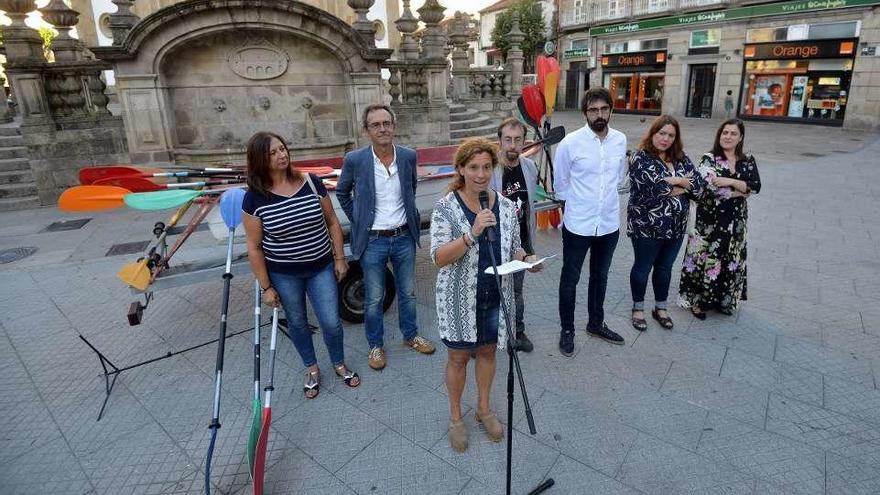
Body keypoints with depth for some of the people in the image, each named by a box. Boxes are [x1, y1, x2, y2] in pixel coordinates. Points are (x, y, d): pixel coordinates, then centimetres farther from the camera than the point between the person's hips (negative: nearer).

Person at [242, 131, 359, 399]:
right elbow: (254, 247, -7)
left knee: (331, 322, 6)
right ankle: (312, 369, 42)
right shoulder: (254, 198, -14)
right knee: (297, 322, 17)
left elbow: (332, 222, 1)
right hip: (284, 275, 0)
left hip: (322, 268, 1)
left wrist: (339, 258, 1)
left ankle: (340, 364, 35)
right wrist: (266, 286, -5)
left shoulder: (312, 182, -9)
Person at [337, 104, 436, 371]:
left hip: (404, 237, 3)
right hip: (372, 241, -2)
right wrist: (358, 220, 1)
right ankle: (376, 345, 30)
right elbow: (342, 193, 5)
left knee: (408, 292, 17)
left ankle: (411, 336, 38)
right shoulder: (355, 159, -11)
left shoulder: (408, 156, -3)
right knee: (374, 299, 10)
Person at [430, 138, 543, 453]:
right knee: (458, 356, 14)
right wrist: (472, 234, -36)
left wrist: (527, 259, -15)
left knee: (487, 352, 21)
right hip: (460, 300, -3)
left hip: (496, 298, 4)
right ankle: (455, 416, 37)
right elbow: (438, 258, -23)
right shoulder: (446, 207, -15)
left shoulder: (506, 206, -2)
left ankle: (483, 408, 44)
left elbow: (513, 250, 8)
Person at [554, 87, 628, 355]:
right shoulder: (570, 142, -13)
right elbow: (560, 184, -1)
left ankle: (596, 323, 40)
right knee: (570, 279, 8)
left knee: (600, 276, 20)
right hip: (577, 225, -4)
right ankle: (567, 330, 27)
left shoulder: (620, 140, -1)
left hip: (609, 223, 4)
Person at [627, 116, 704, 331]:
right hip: (647, 227, -6)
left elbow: (699, 185, 0)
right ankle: (638, 309, 28)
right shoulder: (642, 158, -12)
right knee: (642, 268, 10)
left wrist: (676, 180, -15)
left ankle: (660, 308, 34)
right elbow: (655, 190, -23)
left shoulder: (681, 158, 7)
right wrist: (683, 186, -11)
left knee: (665, 268, 18)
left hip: (676, 227, 6)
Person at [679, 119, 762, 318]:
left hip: (736, 220, 4)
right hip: (710, 218, -4)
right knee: (706, 258, 1)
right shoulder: (709, 159, -7)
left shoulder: (748, 161, 6)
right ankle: (698, 300, 15)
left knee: (731, 260, 14)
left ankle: (724, 300, 30)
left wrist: (730, 182, -21)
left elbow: (756, 186, -8)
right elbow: (714, 188, -21)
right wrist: (742, 190, -12)